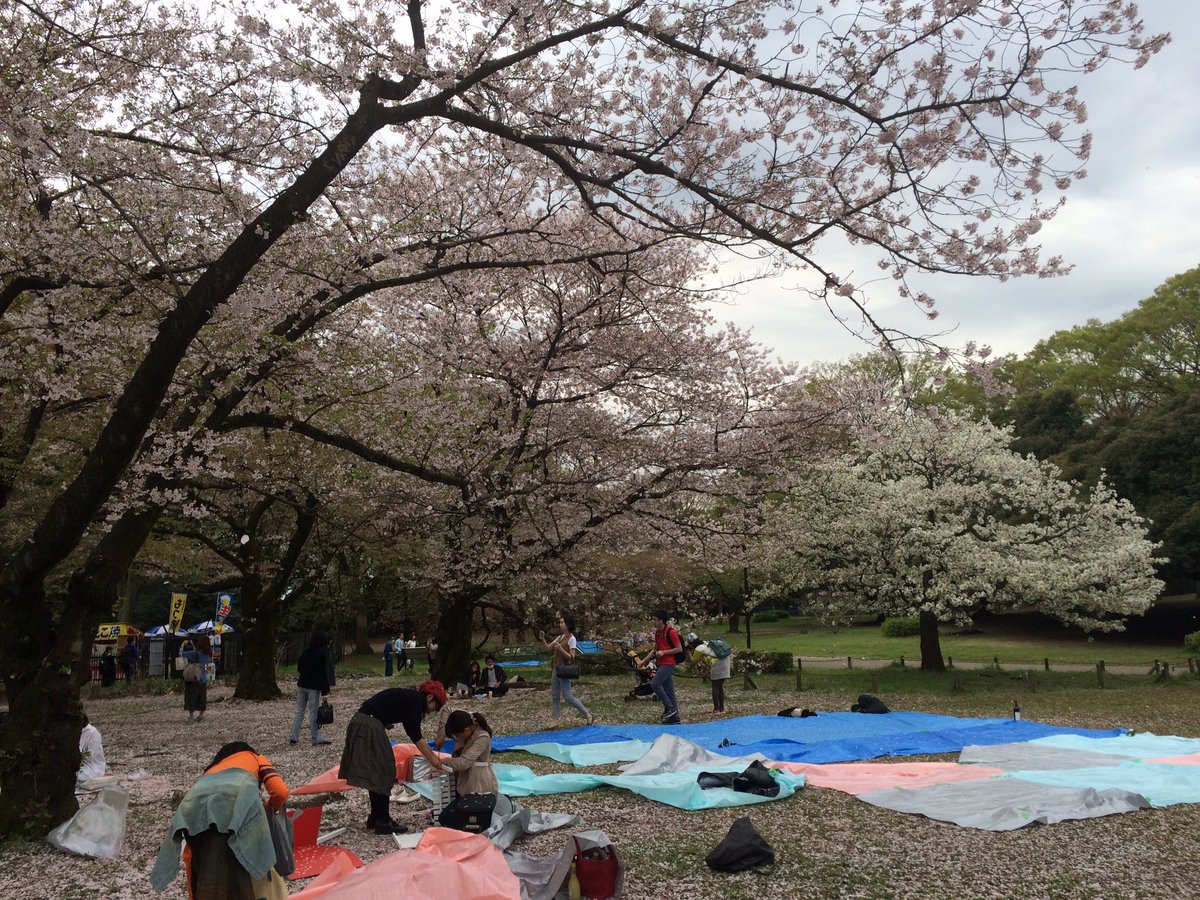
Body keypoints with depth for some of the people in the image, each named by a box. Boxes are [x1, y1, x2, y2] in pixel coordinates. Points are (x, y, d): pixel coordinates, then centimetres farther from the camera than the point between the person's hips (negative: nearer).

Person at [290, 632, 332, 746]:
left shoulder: (306, 651, 8)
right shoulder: (322, 653, -11)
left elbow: (299, 668, 16)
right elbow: (323, 672, -14)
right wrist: (325, 690, -13)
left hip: (301, 685, 6)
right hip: (314, 686, -6)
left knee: (299, 711, 12)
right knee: (314, 713, -2)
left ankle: (293, 737, 14)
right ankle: (316, 739, 3)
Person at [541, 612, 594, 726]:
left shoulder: (571, 638, -12)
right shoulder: (560, 637, 11)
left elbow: (571, 658, -16)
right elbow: (548, 647, 15)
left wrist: (561, 649, -26)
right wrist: (543, 639, -2)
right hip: (555, 669, 8)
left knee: (568, 697, -7)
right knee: (554, 696, 8)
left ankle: (588, 715, 2)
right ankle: (554, 719, 13)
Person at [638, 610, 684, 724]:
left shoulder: (671, 632, -13)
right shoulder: (657, 633, 14)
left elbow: (679, 649, -13)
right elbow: (655, 649, 22)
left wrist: (664, 652, -17)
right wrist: (644, 660, 16)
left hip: (668, 664, -9)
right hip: (662, 664, 9)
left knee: (655, 684, -17)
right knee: (669, 691, 9)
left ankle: (669, 708, -9)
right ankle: (675, 718, 12)